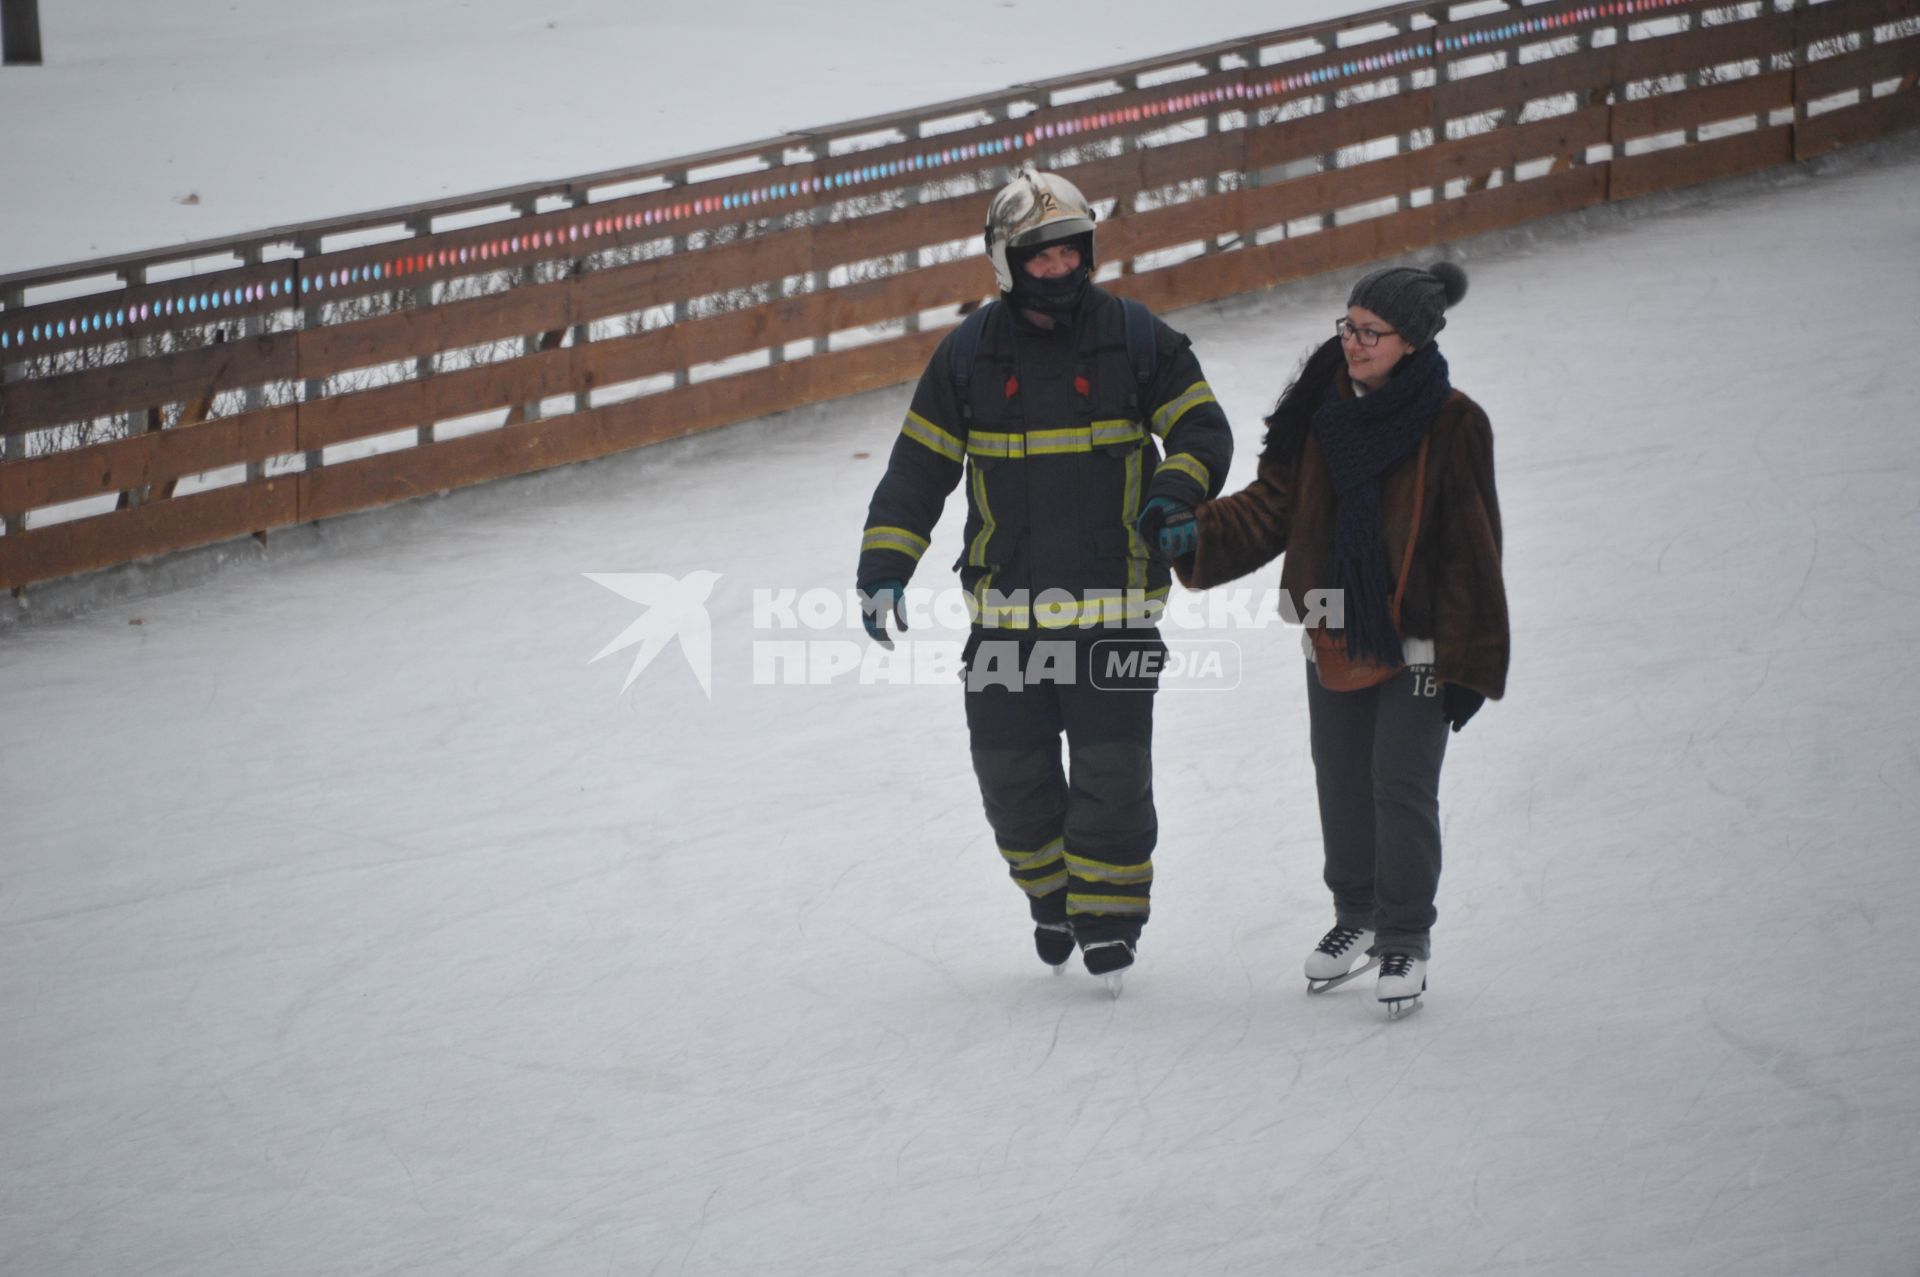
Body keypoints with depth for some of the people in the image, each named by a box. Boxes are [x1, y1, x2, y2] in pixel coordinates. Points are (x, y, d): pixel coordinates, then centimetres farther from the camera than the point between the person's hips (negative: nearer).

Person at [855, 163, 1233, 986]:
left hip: (1112, 598, -2)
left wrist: (1178, 492, -17)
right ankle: (1049, 889, 28)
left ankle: (1108, 916, 9)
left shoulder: (1132, 336, -1)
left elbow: (1202, 428, 4)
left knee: (1111, 766, -7)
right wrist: (884, 566, -3)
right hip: (1007, 602, 2)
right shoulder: (970, 353, 2)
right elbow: (918, 466, 6)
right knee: (1010, 766, 3)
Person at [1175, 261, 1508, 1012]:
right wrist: (1193, 536, -12)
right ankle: (1357, 917, 36)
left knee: (1402, 788, -2)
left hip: (1414, 645, -5)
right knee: (1341, 784, 16)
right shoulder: (1324, 409, -1)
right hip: (1334, 640, 5)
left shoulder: (1452, 426, -13)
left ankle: (1405, 940, 15)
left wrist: (1464, 661, -11)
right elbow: (1272, 507, 3)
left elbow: (1470, 550, -11)